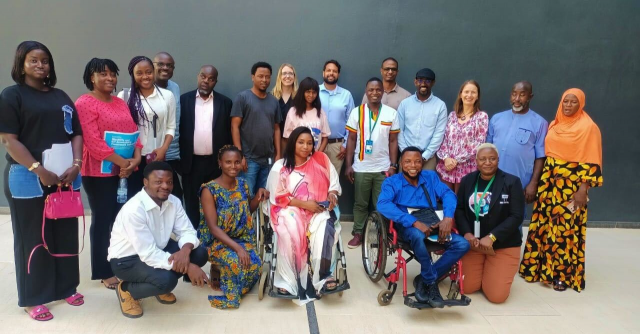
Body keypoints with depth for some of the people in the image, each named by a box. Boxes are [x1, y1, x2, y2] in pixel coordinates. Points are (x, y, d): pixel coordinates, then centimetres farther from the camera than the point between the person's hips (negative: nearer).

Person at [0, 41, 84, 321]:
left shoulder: (61, 97, 13)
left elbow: (76, 133, 11)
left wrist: (76, 165, -5)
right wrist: (38, 170, -17)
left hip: (65, 177, 5)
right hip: (29, 179, -5)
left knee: (66, 235, 10)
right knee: (33, 238, 5)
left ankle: (66, 287, 24)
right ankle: (32, 298, 17)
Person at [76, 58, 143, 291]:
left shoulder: (121, 103, 15)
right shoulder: (84, 103, -8)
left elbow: (133, 132, 10)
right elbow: (93, 141, -17)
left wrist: (136, 159, -7)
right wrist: (121, 161, -18)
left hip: (126, 171, 7)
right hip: (99, 172, -6)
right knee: (103, 220, 1)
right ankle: (104, 272, 13)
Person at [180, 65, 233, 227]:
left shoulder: (225, 102, 4)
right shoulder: (184, 99, 4)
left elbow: (229, 133, 4)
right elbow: (179, 130, 4)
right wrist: (180, 158, -1)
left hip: (216, 163, 0)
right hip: (192, 162, 0)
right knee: (191, 205, 8)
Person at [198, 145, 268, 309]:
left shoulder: (242, 184, 2)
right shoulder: (209, 190, -15)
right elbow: (213, 227, -18)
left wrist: (258, 196, -3)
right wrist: (237, 247, -28)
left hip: (242, 238, 6)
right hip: (216, 241, -5)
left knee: (255, 263, -22)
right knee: (236, 262, -34)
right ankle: (217, 270, -4)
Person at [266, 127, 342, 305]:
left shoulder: (321, 159, 9)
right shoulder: (280, 167, 2)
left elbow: (334, 183, 12)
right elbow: (278, 197, -3)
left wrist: (332, 194, -11)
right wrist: (304, 204, -13)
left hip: (318, 209, 2)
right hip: (290, 209, -1)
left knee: (323, 228, -32)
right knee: (291, 233, -34)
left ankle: (322, 275, -20)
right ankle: (288, 280, -23)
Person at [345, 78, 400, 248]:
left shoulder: (392, 113, 0)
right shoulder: (357, 112, -1)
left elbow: (393, 141, 4)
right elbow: (351, 140, 2)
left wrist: (393, 166, -1)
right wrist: (348, 165, -1)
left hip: (383, 168, 0)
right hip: (361, 168, 0)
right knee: (360, 203, 10)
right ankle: (358, 234, 21)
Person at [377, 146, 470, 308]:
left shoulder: (430, 177, 21)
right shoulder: (391, 182, 7)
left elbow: (448, 194, 7)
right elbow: (383, 205, -13)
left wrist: (448, 217, -16)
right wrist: (414, 222, -24)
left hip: (433, 221, 5)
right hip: (408, 225, -4)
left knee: (463, 244, -19)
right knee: (418, 235, -38)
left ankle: (425, 280, -7)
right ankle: (432, 282, -16)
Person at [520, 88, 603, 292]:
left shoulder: (588, 127, -6)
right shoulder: (554, 125, 11)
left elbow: (591, 162, -10)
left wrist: (583, 188, -16)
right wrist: (540, 180, 10)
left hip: (572, 186, -6)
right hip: (549, 183, 6)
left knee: (566, 228, -1)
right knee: (544, 225, 8)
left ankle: (564, 274, 12)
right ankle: (543, 267, 21)